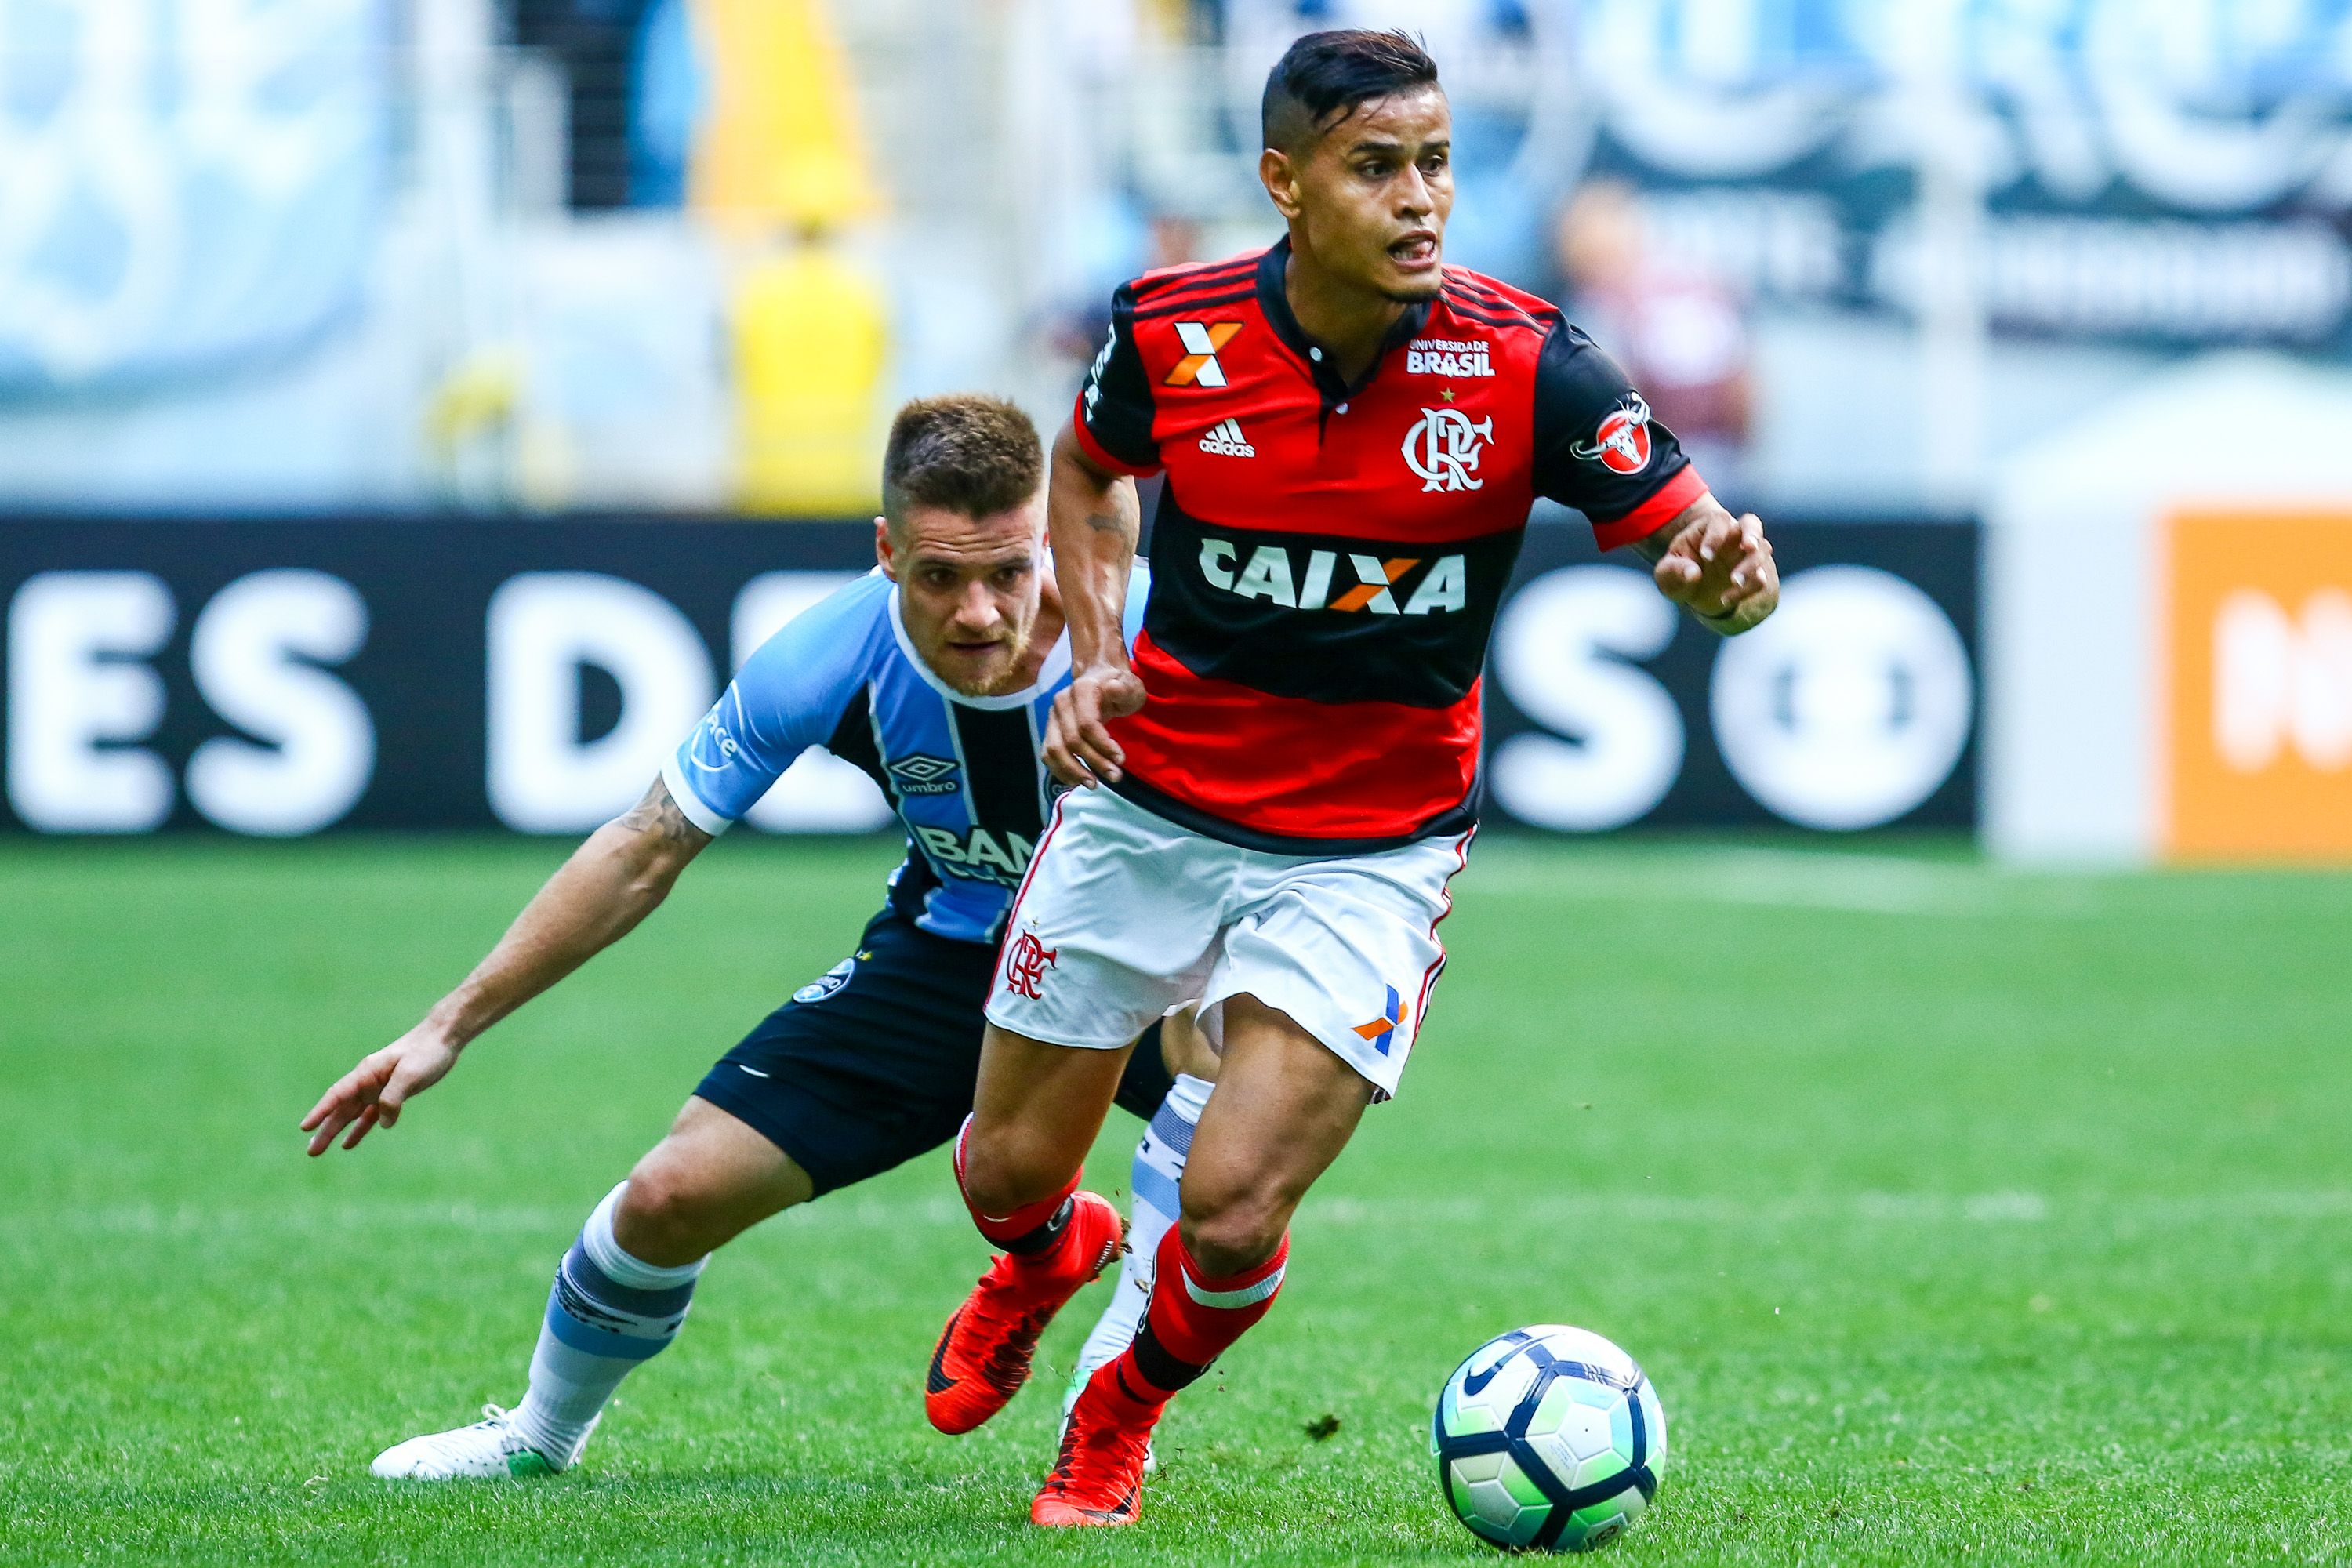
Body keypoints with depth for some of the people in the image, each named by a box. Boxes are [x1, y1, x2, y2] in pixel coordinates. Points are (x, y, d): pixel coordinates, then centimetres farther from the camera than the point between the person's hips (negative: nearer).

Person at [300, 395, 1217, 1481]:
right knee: (677, 1194, -5)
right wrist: (449, 1026, -8)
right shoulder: (825, 664, -23)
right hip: (947, 950, 2)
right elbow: (644, 853, -10)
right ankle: (541, 1432, 28)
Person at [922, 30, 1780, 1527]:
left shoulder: (1524, 363, -18)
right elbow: (1089, 467, 10)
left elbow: (1691, 540, -16)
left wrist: (1726, 571, -40)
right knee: (1009, 1170, 11)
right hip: (1147, 809, 2)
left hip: (1370, 855, -2)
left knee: (1233, 1213, -13)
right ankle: (1045, 1259, 53)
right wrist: (1096, 656, -4)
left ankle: (1125, 1414, 23)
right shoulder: (1172, 332, -12)